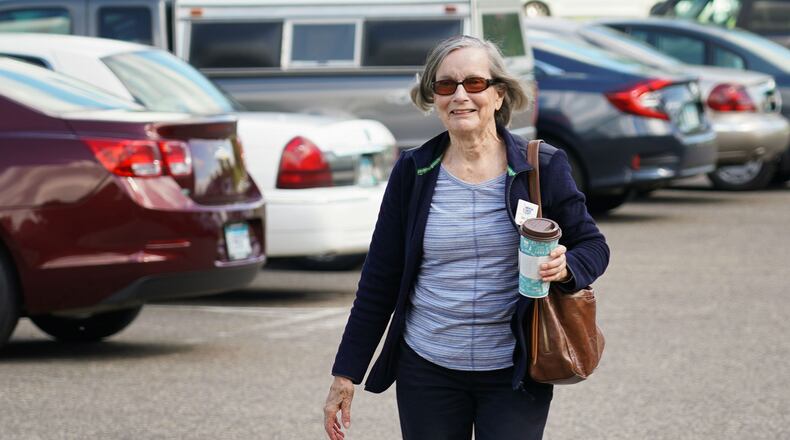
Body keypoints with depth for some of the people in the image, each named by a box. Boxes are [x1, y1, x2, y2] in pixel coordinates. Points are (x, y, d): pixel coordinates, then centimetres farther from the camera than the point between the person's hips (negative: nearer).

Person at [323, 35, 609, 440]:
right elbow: (379, 279, 6)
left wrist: (565, 267, -19)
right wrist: (346, 374, 5)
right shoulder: (413, 172, 2)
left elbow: (593, 245, 6)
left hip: (514, 374, -1)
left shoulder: (541, 168, -3)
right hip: (427, 371, 2)